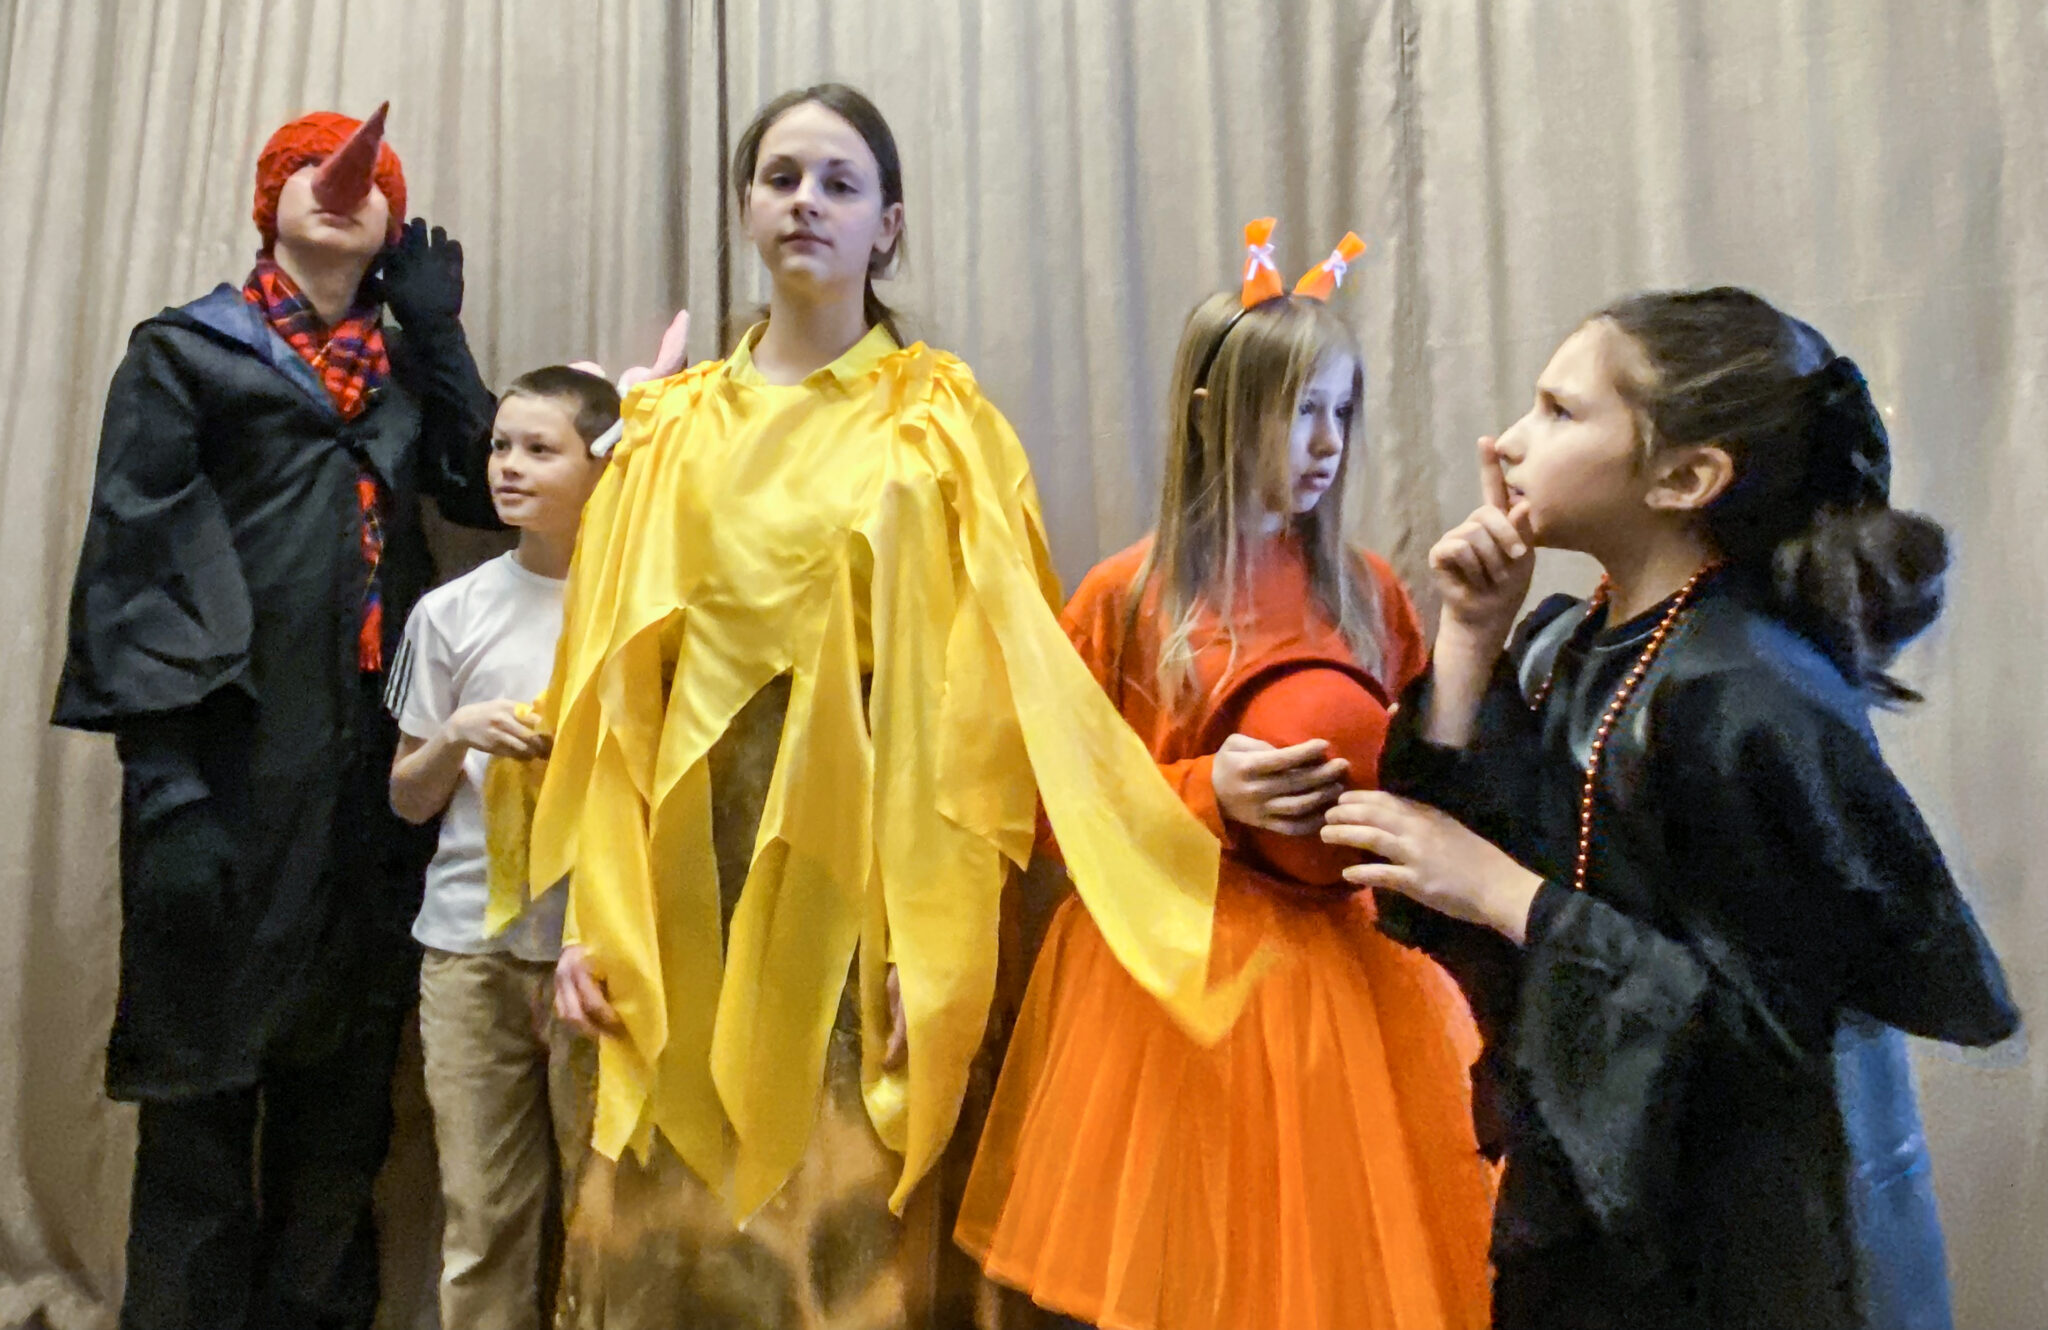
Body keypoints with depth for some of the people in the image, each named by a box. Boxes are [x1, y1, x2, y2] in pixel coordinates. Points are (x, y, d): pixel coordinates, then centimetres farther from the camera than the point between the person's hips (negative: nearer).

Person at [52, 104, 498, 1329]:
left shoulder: (403, 367, 19)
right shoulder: (184, 353, 5)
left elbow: (482, 490, 3)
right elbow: (127, 561, -4)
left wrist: (438, 330, 5)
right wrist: (159, 776, -14)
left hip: (374, 770, 4)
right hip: (232, 765, -4)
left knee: (347, 1090, 10)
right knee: (204, 1089, 1)